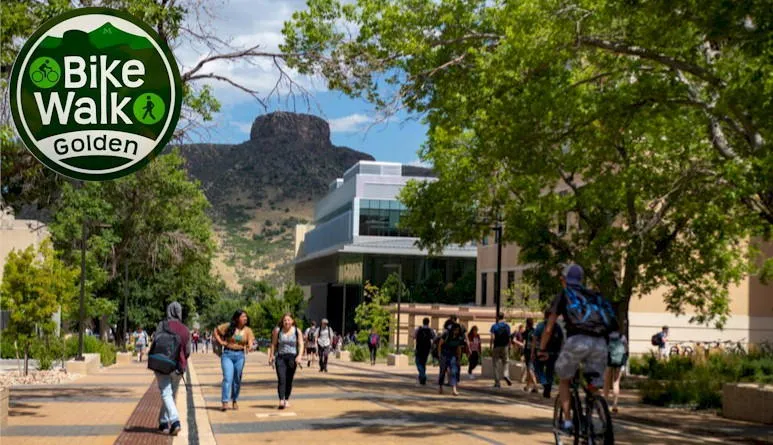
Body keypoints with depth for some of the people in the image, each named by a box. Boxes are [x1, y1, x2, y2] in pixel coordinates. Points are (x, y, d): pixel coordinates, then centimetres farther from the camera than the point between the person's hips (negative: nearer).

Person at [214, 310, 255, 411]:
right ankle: (225, 402, -16)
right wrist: (220, 341, -2)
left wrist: (249, 347, -27)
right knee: (227, 378, -13)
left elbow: (250, 343, -4)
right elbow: (216, 331, 7)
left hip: (240, 355, 3)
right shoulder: (228, 327, -4)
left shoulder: (247, 330, 2)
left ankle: (235, 401, 26)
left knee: (237, 379, 11)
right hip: (227, 354, -3)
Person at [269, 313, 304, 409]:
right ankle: (281, 400, -21)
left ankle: (287, 400, 21)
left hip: (292, 357, 1)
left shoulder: (297, 331, 2)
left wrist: (299, 356, -12)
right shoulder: (278, 331, 3)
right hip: (280, 357, -1)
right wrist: (271, 356, 5)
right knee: (281, 379, -14)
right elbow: (273, 344, 8)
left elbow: (301, 345, 1)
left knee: (289, 380, 6)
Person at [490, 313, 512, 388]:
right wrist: (509, 346, 12)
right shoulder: (507, 326, 3)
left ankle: (497, 382, 4)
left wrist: (490, 347, -6)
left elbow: (492, 338, -10)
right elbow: (509, 338, 2)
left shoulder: (494, 326, -3)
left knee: (496, 364, 4)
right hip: (505, 347, 1)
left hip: (496, 347, -1)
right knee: (506, 362, 14)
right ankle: (506, 375, -13)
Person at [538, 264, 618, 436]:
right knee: (593, 387, 14)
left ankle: (567, 421, 11)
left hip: (577, 341, -3)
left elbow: (549, 329, 16)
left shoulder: (563, 296, 17)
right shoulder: (593, 296, 28)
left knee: (564, 381, 18)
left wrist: (542, 350, 29)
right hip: (600, 342, 3)